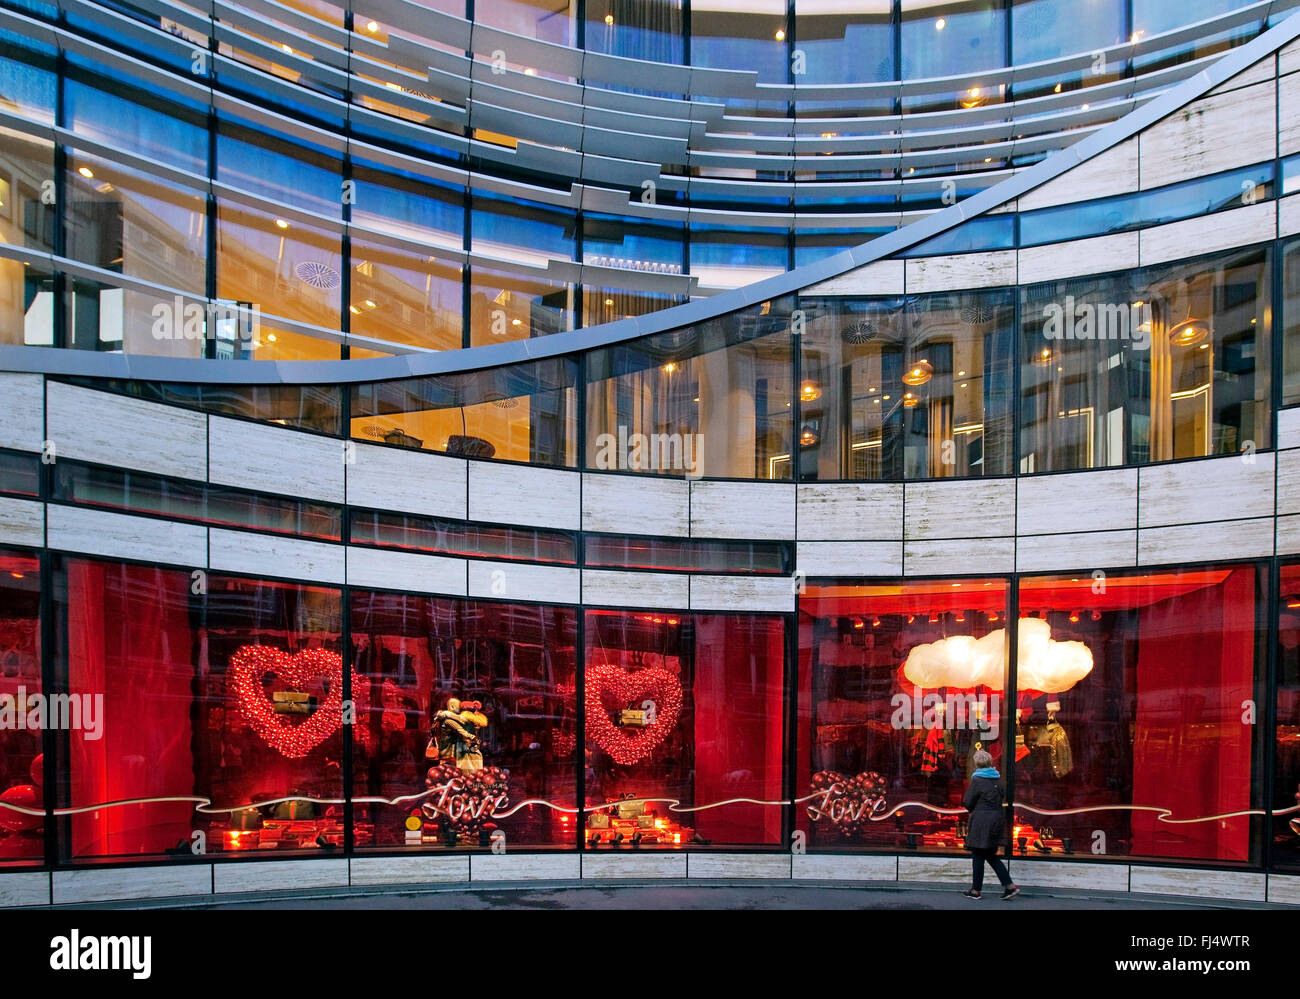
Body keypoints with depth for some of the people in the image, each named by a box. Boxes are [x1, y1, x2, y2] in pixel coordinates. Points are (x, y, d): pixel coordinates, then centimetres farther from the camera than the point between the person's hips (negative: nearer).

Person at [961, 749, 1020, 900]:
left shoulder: (977, 780, -12)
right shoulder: (997, 779, 9)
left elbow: (968, 803, -9)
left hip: (981, 821, -7)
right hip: (997, 819, 7)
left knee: (978, 856, 3)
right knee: (990, 855, 14)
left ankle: (976, 890, 10)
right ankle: (1009, 886, 6)